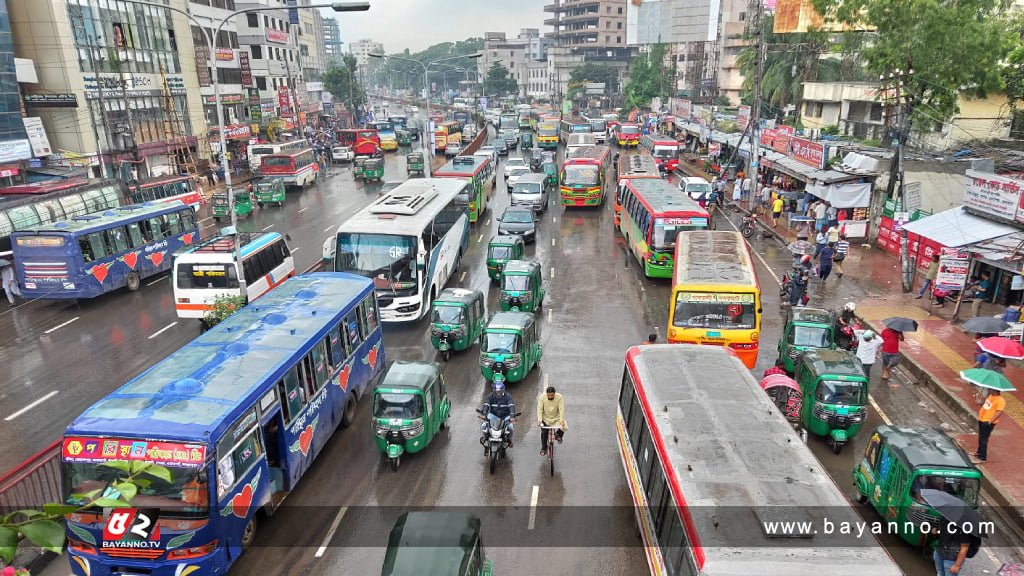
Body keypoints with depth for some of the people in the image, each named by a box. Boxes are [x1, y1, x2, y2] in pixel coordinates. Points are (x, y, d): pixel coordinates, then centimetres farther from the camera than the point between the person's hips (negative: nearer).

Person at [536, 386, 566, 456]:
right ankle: (544, 448, 11)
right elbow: (539, 409, -21)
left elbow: (561, 409, -24)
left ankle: (558, 435, 13)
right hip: (545, 419, 0)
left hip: (556, 418, 0)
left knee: (563, 428, -20)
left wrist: (562, 420, -35)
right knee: (544, 433, -11)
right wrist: (539, 420, -34)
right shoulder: (542, 397, -18)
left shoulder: (559, 397, -19)